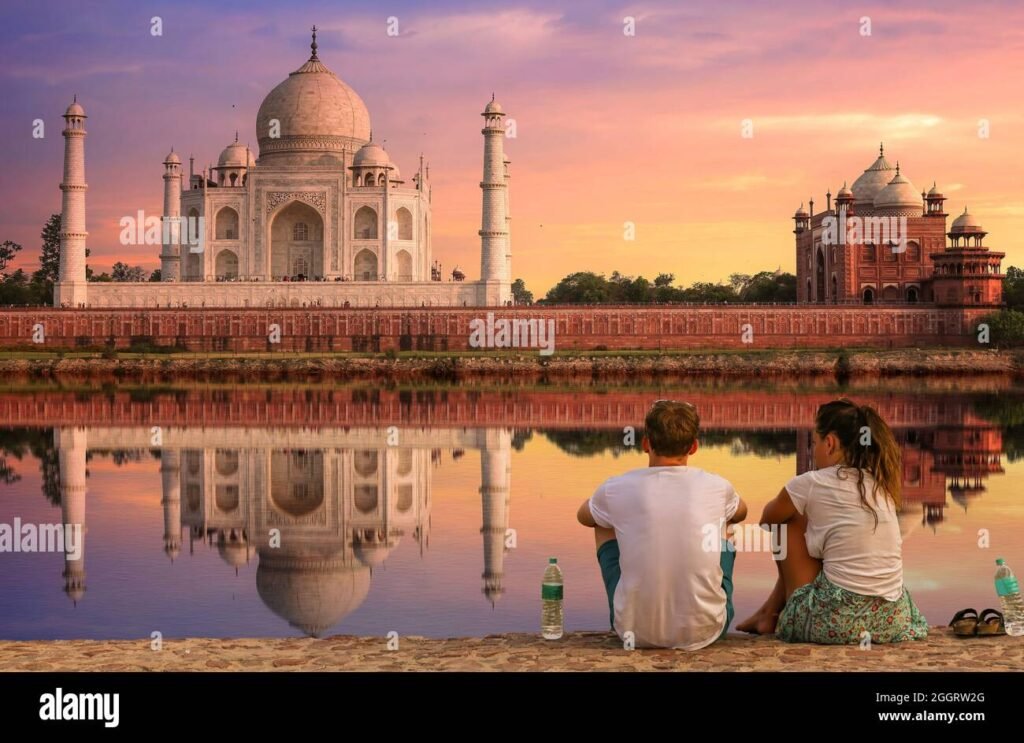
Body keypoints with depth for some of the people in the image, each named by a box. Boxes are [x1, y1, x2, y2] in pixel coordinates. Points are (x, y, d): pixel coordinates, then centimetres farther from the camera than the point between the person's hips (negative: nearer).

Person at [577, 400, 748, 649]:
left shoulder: (616, 490, -7)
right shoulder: (717, 488, -4)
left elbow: (583, 516, 19)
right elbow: (740, 512, 23)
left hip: (635, 632, 0)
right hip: (705, 632, 1)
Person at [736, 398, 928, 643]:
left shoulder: (812, 484, -6)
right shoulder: (881, 484, 9)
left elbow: (767, 519, 15)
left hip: (835, 622, -6)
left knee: (789, 521, 13)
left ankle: (771, 613, 25)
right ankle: (772, 612, 36)